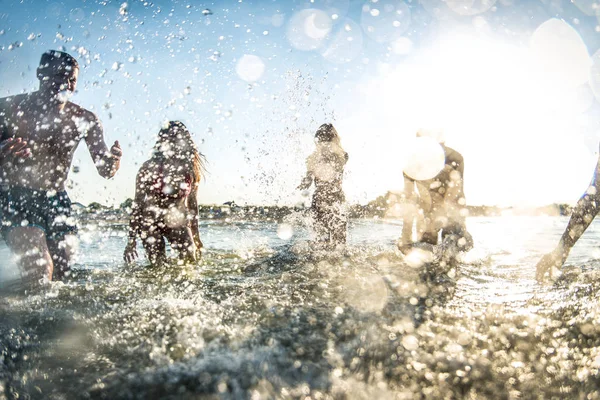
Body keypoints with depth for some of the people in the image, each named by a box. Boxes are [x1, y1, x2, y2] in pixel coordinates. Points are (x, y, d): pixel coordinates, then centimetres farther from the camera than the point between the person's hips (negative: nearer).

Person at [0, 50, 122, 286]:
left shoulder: (83, 120, 2)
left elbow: (105, 171, 3)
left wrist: (113, 161, -22)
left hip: (55, 199, 4)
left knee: (61, 274, 6)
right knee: (39, 270, -23)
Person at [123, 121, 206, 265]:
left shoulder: (190, 169, -5)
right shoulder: (149, 168, -14)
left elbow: (193, 204, 6)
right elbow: (137, 203, -10)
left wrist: (196, 237, 10)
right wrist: (131, 240, -12)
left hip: (177, 220, 3)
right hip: (151, 220, -2)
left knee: (191, 259, -10)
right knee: (158, 265, -6)